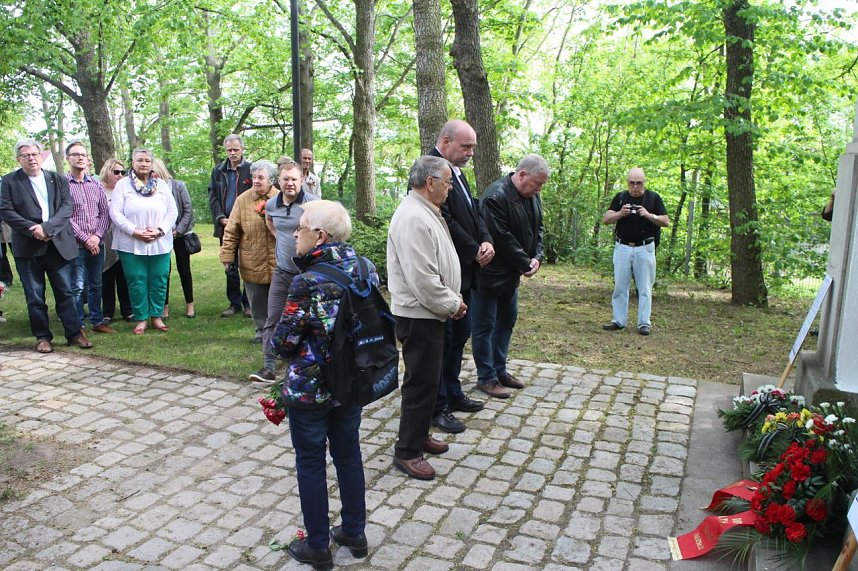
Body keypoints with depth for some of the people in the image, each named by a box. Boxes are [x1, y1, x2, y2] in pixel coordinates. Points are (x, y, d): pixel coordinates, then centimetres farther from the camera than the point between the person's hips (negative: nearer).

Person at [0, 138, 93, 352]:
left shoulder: (59, 180, 9)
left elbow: (67, 208, -1)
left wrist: (47, 228, -15)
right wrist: (33, 229, -15)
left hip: (58, 244, 1)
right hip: (28, 247, -1)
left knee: (65, 292, 5)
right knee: (34, 296, 6)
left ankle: (74, 333, 12)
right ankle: (42, 337, 15)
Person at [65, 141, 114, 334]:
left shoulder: (96, 184, 9)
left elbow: (105, 212, 7)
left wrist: (97, 236, -8)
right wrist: (86, 239, -12)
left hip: (97, 243, 4)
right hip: (76, 244, -4)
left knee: (96, 285, 12)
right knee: (77, 287, 0)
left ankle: (97, 321, 22)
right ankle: (77, 326, 9)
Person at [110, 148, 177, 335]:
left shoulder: (162, 185, 9)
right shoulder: (122, 185, 2)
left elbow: (172, 211, 5)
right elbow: (115, 213, -5)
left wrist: (159, 230, -10)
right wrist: (135, 231, -15)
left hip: (160, 243, 2)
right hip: (131, 244, -2)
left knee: (159, 280, 4)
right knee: (136, 281, 1)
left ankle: (157, 316, 16)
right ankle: (141, 319, 12)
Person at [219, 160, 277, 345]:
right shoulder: (243, 200, 0)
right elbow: (231, 231, 1)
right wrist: (227, 256, -1)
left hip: (277, 263, -1)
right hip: (252, 264, 1)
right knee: (257, 300, 11)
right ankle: (261, 329, 27)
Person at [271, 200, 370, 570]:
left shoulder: (308, 283, -24)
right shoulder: (366, 269, -5)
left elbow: (283, 343, -18)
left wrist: (279, 336, 3)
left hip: (309, 389, -6)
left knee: (311, 464, 11)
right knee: (349, 455, 19)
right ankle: (354, 533, 35)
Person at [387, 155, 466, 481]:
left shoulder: (426, 213, 13)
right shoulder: (413, 218, -22)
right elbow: (422, 279, -26)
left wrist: (453, 300, 10)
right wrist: (452, 305, -14)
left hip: (429, 313, 11)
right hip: (418, 315, -11)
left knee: (427, 378, 19)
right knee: (421, 382, -2)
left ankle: (420, 435, 34)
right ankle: (407, 452, 10)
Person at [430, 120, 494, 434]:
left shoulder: (457, 171, 14)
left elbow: (473, 210, 15)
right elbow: (445, 221, -22)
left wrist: (487, 241, -3)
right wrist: (474, 251, -12)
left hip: (464, 272, 10)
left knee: (460, 334, 18)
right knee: (443, 339, 0)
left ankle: (453, 395, 32)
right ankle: (438, 407, 14)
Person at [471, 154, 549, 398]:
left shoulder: (532, 197, 6)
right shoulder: (496, 196, -23)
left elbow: (537, 229, 13)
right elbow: (502, 238, -25)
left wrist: (537, 257, -4)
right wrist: (526, 264, -16)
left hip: (511, 274, 10)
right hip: (490, 274, -10)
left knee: (507, 321, 17)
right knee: (485, 326, 2)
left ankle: (500, 370, 31)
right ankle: (486, 378, 12)